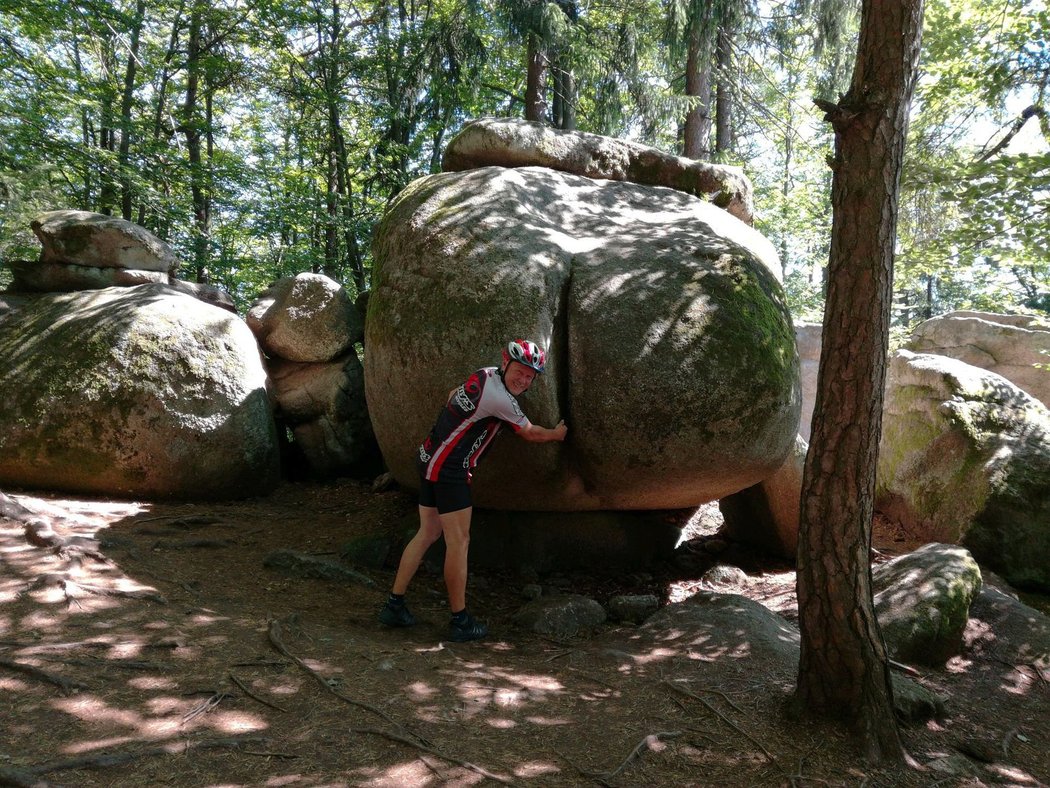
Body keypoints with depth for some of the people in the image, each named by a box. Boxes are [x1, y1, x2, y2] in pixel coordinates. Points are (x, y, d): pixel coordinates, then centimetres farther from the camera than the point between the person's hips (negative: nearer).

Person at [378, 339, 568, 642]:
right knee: (458, 541, -4)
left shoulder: (484, 374, 9)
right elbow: (530, 433, -3)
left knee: (427, 533, 14)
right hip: (448, 469, -10)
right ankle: (461, 621, 3)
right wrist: (556, 434, 15)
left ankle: (394, 606, 19)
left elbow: (453, 395, 28)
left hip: (430, 460, 10)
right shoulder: (500, 398, -18)